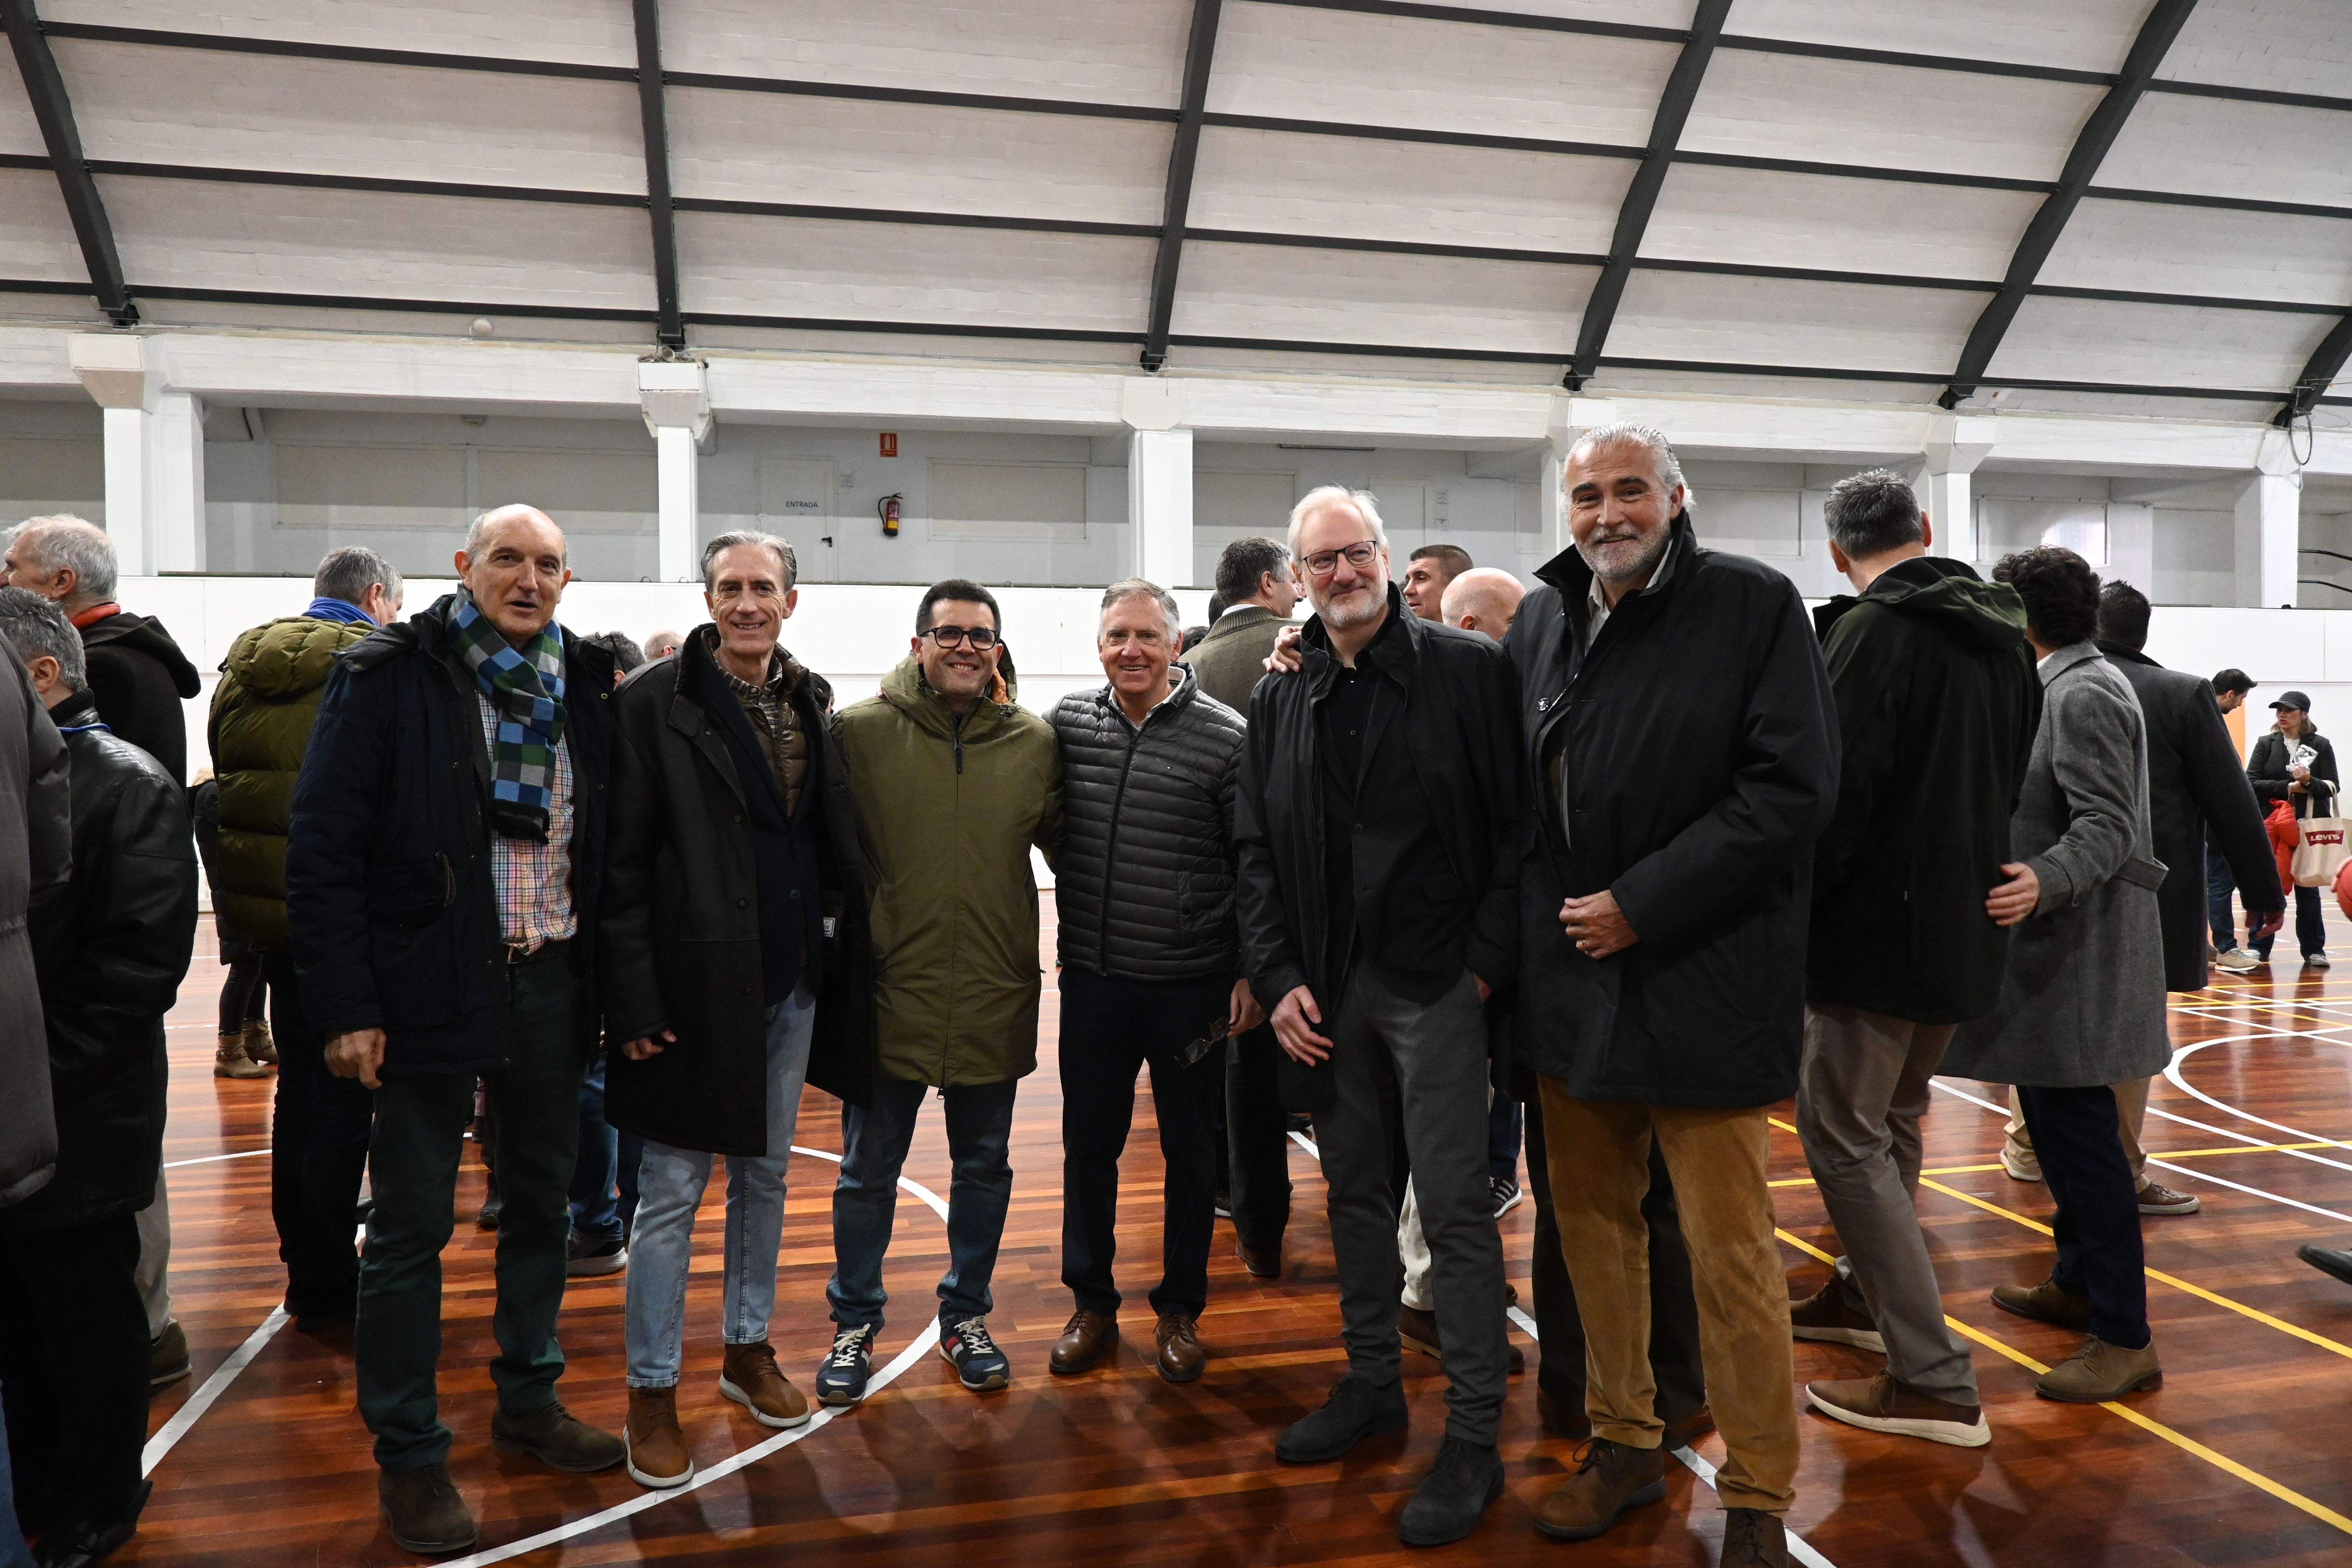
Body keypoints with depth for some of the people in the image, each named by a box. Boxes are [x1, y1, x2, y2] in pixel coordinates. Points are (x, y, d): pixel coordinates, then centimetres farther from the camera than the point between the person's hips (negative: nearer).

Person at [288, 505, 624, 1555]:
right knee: (412, 1224, 6)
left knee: (542, 1201, 17)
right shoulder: (390, 678, -8)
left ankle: (529, 1400, 35)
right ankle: (407, 1457, 21)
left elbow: (608, 840, 8)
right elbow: (323, 848, -10)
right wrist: (345, 1005, -14)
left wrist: (608, 983, 3)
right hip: (431, 987, -5)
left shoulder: (584, 685, 5)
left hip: (551, 984, 5)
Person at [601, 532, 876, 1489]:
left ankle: (748, 1348, 33)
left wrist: (837, 944, 5)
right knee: (672, 1192, 3)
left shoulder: (812, 701, 7)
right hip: (694, 981, -5)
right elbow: (624, 861, -11)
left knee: (767, 1171, 17)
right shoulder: (655, 702, -9)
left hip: (794, 980, 5)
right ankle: (652, 1392, 17)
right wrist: (634, 998, -15)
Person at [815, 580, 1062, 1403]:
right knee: (868, 1172, 11)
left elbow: (1067, 841, 9)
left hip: (996, 994, 2)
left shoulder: (1035, 741, 0)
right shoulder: (860, 732, -7)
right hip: (891, 989, -2)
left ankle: (966, 1316, 35)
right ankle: (854, 1324, 31)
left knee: (984, 1166, 16)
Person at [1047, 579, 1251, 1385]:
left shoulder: (1225, 737, -8)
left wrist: (1251, 972, -7)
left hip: (1192, 985, -2)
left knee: (1190, 1152, 12)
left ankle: (1180, 1311, 29)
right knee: (1088, 1146, 13)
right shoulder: (1067, 723, 1)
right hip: (1092, 980, 3)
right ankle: (1092, 1304, 31)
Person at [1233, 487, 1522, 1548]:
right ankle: (1371, 1383, 32)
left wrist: (1486, 960, -13)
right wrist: (1277, 979, 0)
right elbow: (1256, 850, 9)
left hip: (1435, 982, -5)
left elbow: (1513, 825, -7)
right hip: (1324, 991, 5)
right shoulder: (1279, 700, 9)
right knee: (1355, 1193, 16)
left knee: (1454, 1205, -1)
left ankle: (1473, 1438, 10)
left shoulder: (1468, 669, -4)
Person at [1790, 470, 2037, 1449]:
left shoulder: (1871, 633, -16)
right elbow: (2017, 781, 19)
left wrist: (1795, 916, -12)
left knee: (1844, 1137, -3)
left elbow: (1838, 793, -22)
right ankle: (1867, 1294, 40)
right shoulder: (2003, 637, 11)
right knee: (1893, 1119, 23)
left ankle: (1936, 1384, -1)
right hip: (1966, 928, 9)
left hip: (1878, 928, -9)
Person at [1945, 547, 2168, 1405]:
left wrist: (2045, 880, -40)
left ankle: (2123, 1338, -3)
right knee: (2057, 1123, 18)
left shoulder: (2083, 696, -15)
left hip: (2078, 952, -11)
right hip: (2055, 945, 11)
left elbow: (2107, 826, -25)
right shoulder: (2079, 685, 16)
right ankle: (2078, 1283, 31)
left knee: (2078, 1131, -8)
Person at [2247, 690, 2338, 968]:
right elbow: (2252, 783, -2)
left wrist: (2310, 782, -19)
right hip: (2271, 825, 0)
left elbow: (2333, 786, 0)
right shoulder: (2266, 744, 6)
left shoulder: (2321, 745, 5)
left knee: (2308, 887, 5)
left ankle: (2313, 949, 13)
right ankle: (2258, 947, 6)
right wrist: (2288, 787, -12)